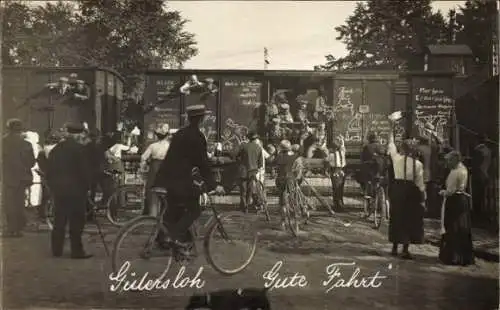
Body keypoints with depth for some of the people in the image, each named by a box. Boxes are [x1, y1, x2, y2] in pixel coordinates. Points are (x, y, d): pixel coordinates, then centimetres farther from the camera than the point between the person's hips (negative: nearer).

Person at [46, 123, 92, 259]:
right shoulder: (79, 148, -11)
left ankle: (56, 250, 18)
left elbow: (49, 170, 13)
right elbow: (85, 170, -13)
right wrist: (87, 185, -1)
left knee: (59, 221, 13)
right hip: (75, 189, -6)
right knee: (76, 222, 0)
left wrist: (52, 185, 19)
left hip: (58, 189, 7)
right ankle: (77, 251, 3)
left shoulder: (56, 148, 10)